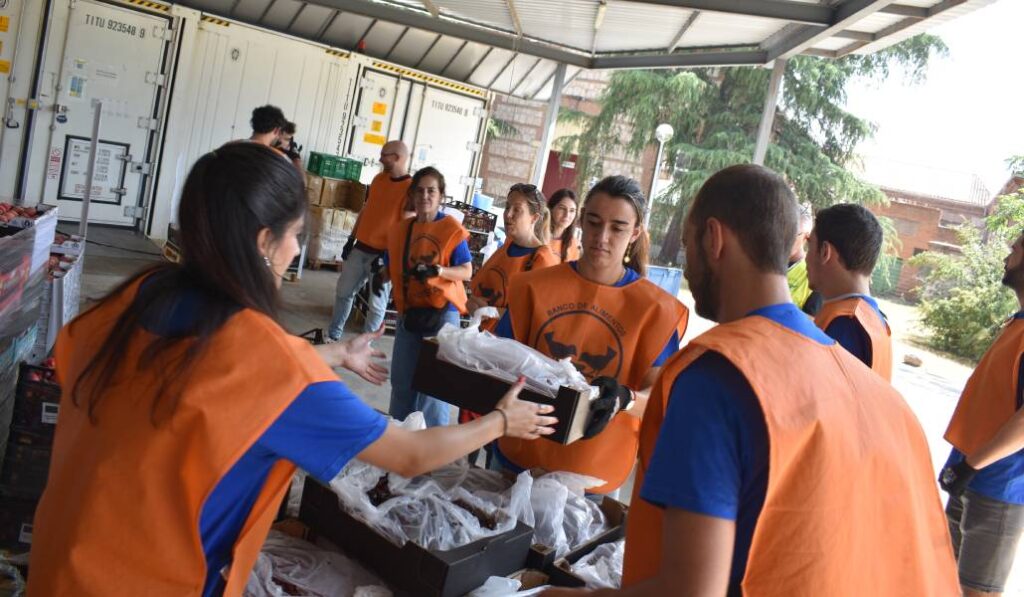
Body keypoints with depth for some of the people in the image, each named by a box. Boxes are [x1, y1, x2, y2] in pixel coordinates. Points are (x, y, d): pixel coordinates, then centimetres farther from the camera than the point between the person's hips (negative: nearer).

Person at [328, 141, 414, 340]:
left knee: (377, 304, 3)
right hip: (361, 248, 7)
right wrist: (351, 239, 14)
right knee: (343, 292, 15)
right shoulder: (378, 179, 9)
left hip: (383, 254, -7)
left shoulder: (411, 188, -13)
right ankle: (333, 335, 29)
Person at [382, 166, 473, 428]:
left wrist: (437, 271, -24)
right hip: (409, 311, 5)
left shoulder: (452, 228, -6)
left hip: (442, 311, -5)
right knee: (401, 379, 14)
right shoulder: (400, 229, 7)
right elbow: (391, 268, 15)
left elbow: (467, 271, -10)